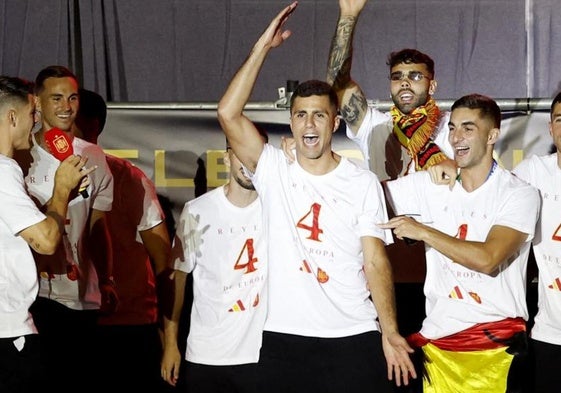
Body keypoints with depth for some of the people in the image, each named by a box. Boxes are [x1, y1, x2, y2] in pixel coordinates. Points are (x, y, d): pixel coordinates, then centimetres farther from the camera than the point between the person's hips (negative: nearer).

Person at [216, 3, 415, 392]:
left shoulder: (364, 183, 3)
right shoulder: (274, 171, 3)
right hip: (285, 337, 1)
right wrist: (263, 46, -9)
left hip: (354, 337, 0)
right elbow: (229, 113, -9)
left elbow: (375, 261, -1)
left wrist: (390, 331, -11)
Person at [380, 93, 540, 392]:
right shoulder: (431, 185, 4)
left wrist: (422, 231, -16)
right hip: (437, 337, 3)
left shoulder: (520, 195, -8)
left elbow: (487, 258, -21)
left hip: (497, 342, -3)